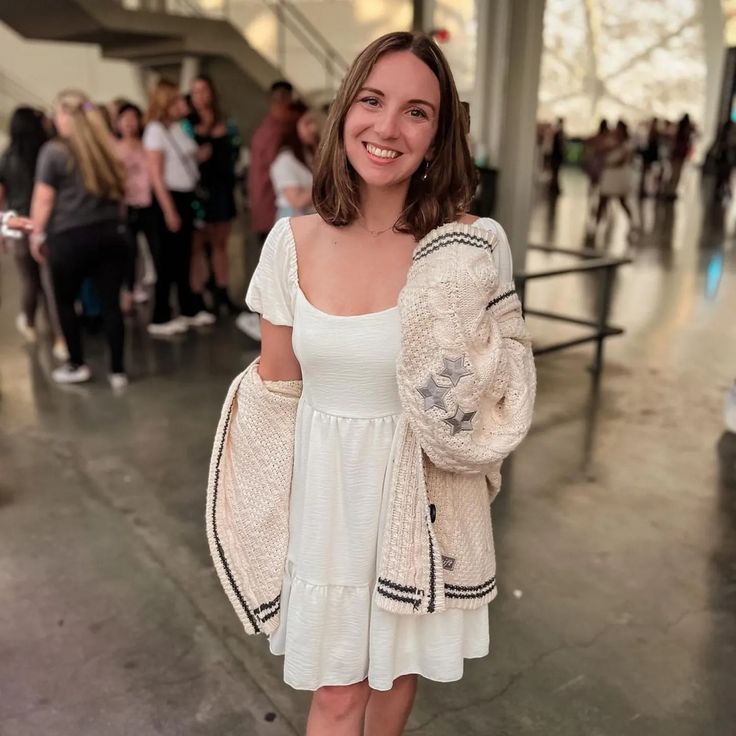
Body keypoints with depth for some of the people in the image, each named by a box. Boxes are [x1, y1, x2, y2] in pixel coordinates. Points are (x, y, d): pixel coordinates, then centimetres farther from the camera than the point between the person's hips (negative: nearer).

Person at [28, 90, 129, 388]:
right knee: (111, 303, 6)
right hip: (111, 233, 4)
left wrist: (37, 234, 3)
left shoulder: (54, 151, -6)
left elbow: (43, 199, -7)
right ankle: (117, 371, 9)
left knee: (66, 302, 15)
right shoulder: (107, 147, 10)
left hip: (70, 238, -4)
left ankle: (77, 366, 22)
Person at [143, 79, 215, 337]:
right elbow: (156, 174, -17)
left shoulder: (179, 127, 8)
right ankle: (160, 319, 5)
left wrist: (201, 154, -2)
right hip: (169, 197, -8)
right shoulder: (156, 130, -14)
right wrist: (169, 210, -20)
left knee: (184, 257, 15)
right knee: (167, 260, -3)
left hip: (187, 195, 8)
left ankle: (189, 310, 27)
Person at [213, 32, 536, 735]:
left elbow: (501, 393, -2)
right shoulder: (293, 241, -8)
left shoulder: (474, 247, -14)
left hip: (422, 491, 0)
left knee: (397, 665, 22)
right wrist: (250, 509, 8)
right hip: (323, 488, 1)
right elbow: (275, 385, 3)